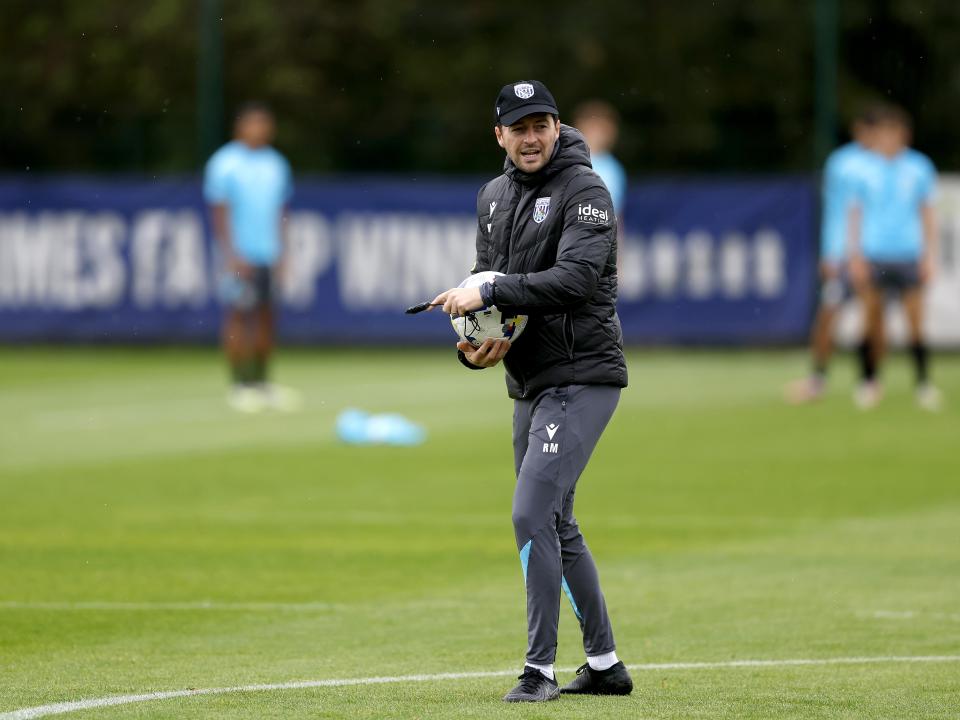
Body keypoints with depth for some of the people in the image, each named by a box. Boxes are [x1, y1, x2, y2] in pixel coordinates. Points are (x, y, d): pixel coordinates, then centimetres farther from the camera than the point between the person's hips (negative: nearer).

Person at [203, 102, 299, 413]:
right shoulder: (225, 163, -4)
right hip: (240, 255, -5)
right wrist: (232, 255, -12)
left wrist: (280, 253, 11)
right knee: (239, 317, -7)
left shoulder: (276, 163, 13)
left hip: (269, 256, 5)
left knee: (266, 318, 6)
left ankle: (262, 384, 13)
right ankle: (240, 386, -5)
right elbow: (220, 212, -6)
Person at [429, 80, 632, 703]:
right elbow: (486, 279, 15)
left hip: (581, 378, -9)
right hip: (529, 385, 9)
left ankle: (541, 669, -13)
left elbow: (577, 278, -26)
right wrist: (473, 342, -5)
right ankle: (605, 665, 24)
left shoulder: (585, 191, -12)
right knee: (557, 527, 14)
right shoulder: (494, 197, 13)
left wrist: (491, 294, -27)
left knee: (532, 516, -17)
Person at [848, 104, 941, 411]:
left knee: (916, 323, -3)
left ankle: (924, 382, 1)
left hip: (908, 256, 0)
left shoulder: (919, 167, 4)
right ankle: (870, 381, 11)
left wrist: (930, 256, 4)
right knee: (873, 322, 2)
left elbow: (927, 213, 9)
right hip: (873, 256, 0)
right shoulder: (865, 168, 3)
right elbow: (856, 213, 8)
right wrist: (856, 255, 1)